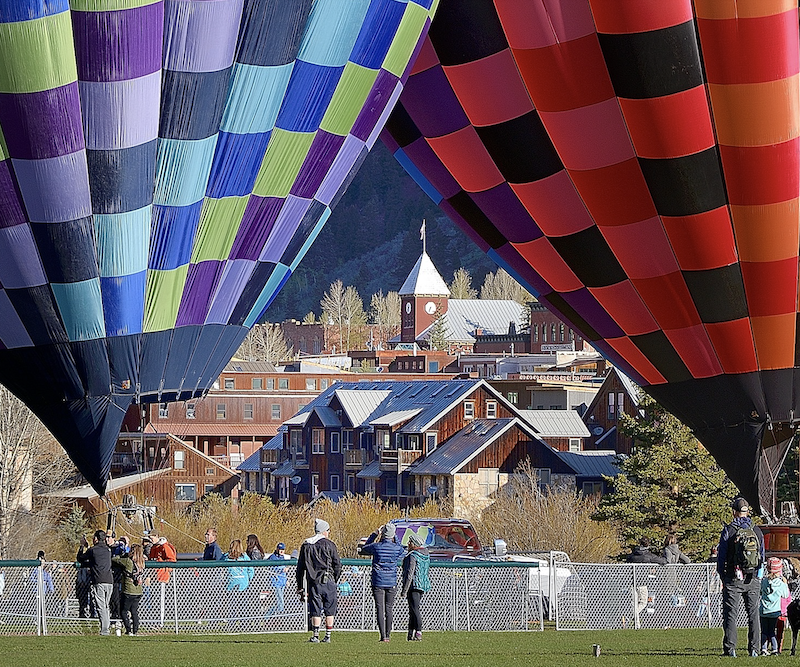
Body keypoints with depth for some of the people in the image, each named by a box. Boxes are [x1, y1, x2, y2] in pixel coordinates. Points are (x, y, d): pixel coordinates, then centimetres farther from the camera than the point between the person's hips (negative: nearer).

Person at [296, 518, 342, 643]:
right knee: (329, 610, 7)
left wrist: (300, 587, 16)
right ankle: (328, 636, 5)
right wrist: (335, 581, 11)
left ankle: (315, 636, -4)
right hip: (328, 581, -2)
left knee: (315, 611, 3)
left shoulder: (306, 545, 9)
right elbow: (338, 565, -3)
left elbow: (300, 568, 12)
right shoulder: (329, 545, -2)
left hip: (313, 582, 2)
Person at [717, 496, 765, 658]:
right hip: (753, 580, 3)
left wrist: (723, 577, 7)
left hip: (733, 579, -3)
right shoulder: (757, 531, 5)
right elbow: (762, 555, 10)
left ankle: (730, 648, -7)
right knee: (753, 614, 9)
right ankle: (754, 649, 7)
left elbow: (721, 556, -3)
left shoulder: (729, 530, -6)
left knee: (730, 614, -1)